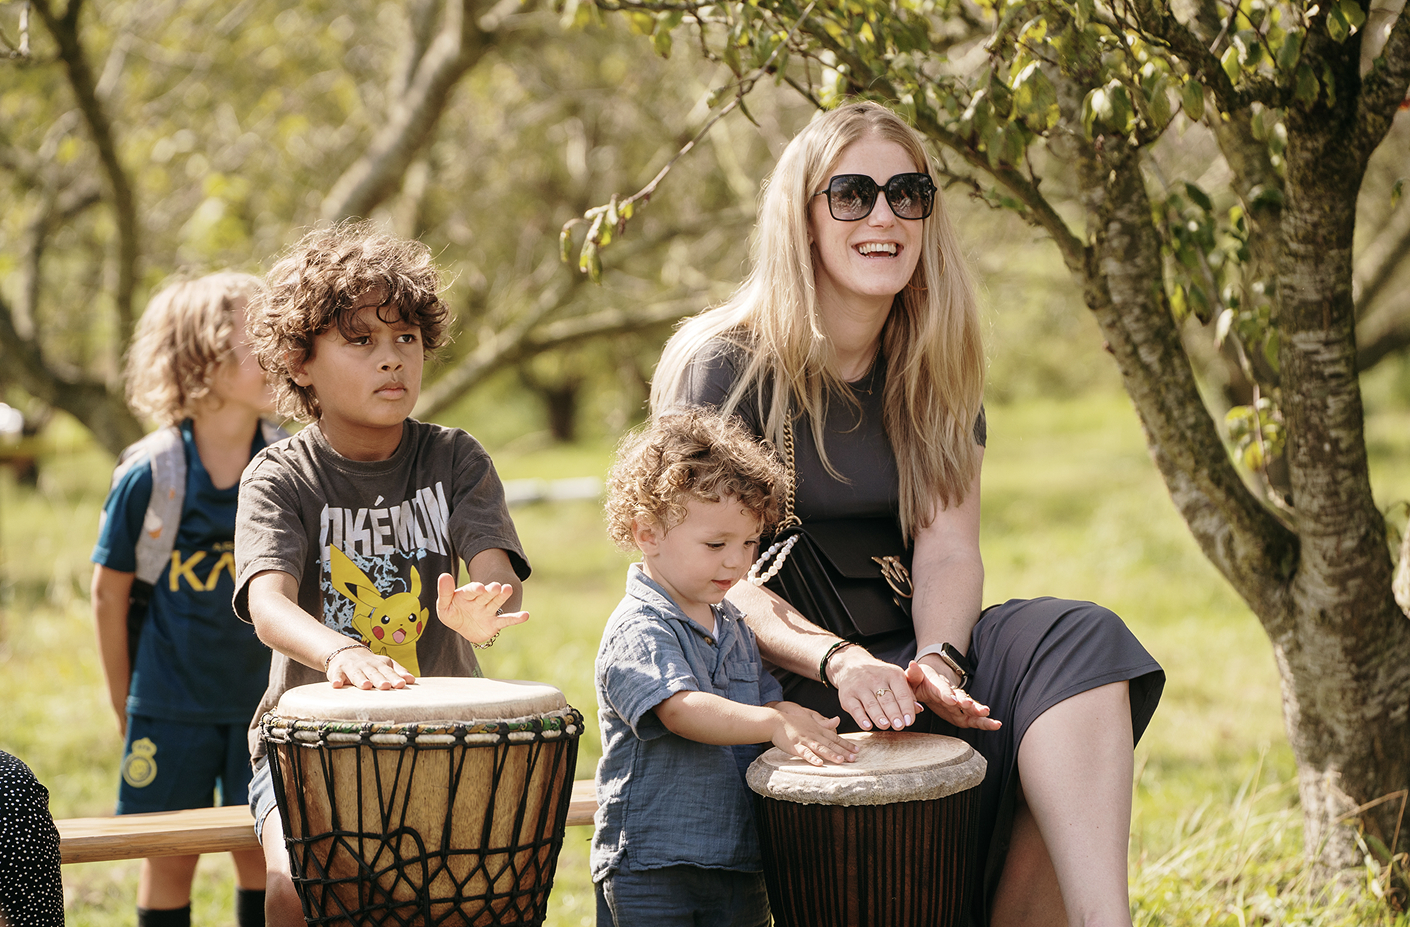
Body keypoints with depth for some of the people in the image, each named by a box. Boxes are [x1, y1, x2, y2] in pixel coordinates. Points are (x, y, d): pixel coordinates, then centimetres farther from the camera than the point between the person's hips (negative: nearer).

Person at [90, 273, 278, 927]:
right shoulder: (149, 475, -12)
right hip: (171, 706, -2)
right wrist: (124, 705, 1)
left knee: (262, 851, 7)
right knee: (171, 857, 6)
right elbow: (109, 591, -3)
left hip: (262, 700, 2)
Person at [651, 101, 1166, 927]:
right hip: (781, 684, -5)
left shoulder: (935, 375, 10)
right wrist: (838, 659, -30)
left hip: (903, 650, 5)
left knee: (1080, 641, -24)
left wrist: (935, 660, -24)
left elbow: (949, 551, -2)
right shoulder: (726, 368, -6)